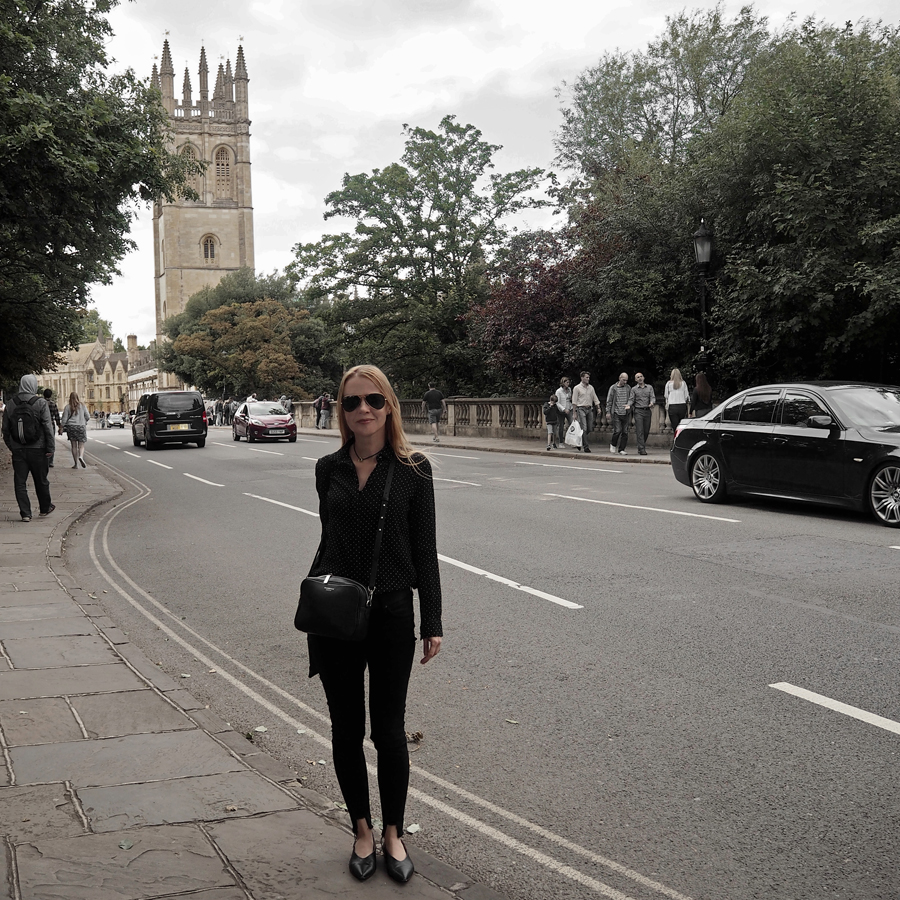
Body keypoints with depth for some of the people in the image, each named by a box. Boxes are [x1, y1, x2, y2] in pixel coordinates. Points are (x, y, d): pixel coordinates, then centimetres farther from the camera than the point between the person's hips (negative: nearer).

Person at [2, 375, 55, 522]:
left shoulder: (11, 404, 2)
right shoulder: (40, 403, -9)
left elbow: (5, 429, 8)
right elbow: (48, 427, -10)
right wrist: (50, 448, -4)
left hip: (17, 450, 2)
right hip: (37, 449, -2)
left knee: (20, 482, 5)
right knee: (41, 481, 13)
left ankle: (25, 513, 2)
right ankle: (45, 508, 27)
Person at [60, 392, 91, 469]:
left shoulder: (67, 407, -1)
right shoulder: (82, 405, 1)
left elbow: (64, 419, -2)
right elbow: (88, 417, 3)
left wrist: (61, 428, 6)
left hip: (71, 427, 0)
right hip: (81, 426, 0)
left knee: (73, 446, 7)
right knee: (81, 445, 3)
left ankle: (76, 464, 7)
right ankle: (81, 456, -28)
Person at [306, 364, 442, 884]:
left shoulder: (413, 470, -4)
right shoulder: (329, 469, 4)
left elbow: (425, 549, -3)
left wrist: (432, 623, -4)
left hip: (392, 613, -2)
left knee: (389, 733, 7)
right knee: (347, 730, 11)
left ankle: (393, 834, 26)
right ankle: (362, 831, 29)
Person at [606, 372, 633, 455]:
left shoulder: (628, 388, 11)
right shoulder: (613, 388, 2)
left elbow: (630, 398, 7)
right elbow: (609, 401, 3)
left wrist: (628, 404, -14)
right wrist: (608, 412, -2)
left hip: (625, 413, 3)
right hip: (616, 413, -3)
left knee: (625, 432, 1)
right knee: (617, 431, -11)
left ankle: (621, 449, 8)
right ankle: (613, 444, 15)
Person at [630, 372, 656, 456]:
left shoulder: (649, 387, 14)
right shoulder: (634, 389, 10)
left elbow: (653, 397, 4)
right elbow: (632, 400, 4)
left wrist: (652, 403, -19)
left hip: (647, 411, 2)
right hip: (638, 411, -2)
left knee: (646, 431, 4)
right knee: (639, 431, -10)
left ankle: (641, 446, 22)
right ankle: (641, 450, -12)